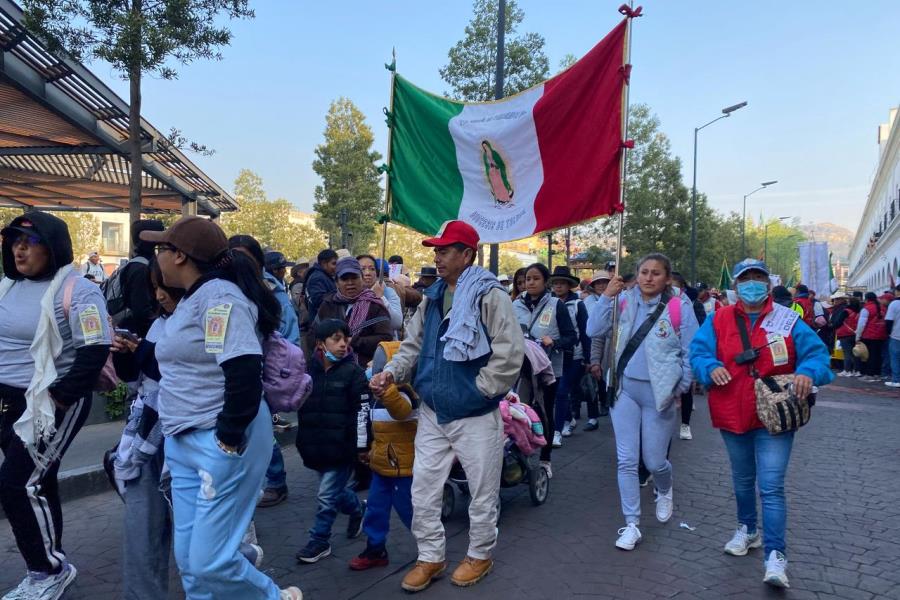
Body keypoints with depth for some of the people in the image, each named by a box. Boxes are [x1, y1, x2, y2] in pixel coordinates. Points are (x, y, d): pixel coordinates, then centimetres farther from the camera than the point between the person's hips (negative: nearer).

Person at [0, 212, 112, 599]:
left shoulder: (75, 290, -14)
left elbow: (95, 350, -20)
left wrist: (58, 397, -18)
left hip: (52, 405, -7)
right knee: (37, 485, 16)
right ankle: (50, 568, 31)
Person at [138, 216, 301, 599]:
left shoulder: (219, 296, -16)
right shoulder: (191, 299, 14)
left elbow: (244, 373, -25)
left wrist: (227, 439, -22)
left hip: (221, 443, -10)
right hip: (183, 442, 10)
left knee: (210, 561, -5)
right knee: (188, 558, 13)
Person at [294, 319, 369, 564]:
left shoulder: (353, 371, -9)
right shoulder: (310, 371, 4)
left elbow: (362, 411, -10)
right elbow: (303, 408, 16)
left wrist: (362, 445, -12)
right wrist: (304, 442, 18)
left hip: (342, 446, -5)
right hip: (318, 446, 5)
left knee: (328, 495, -1)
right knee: (337, 490, 18)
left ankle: (319, 541, 15)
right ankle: (358, 509, 45)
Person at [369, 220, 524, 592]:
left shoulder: (490, 296, -14)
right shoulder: (432, 298, 8)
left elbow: (509, 355, -18)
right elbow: (414, 345, 9)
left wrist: (478, 390, -15)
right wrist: (392, 372, -8)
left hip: (476, 416, -6)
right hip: (432, 413, 6)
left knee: (482, 492, 12)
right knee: (423, 491, 11)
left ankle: (480, 555, 33)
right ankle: (431, 557, 28)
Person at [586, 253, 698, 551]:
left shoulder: (679, 307, -7)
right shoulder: (624, 301, -1)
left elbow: (692, 353, -1)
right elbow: (594, 331, -8)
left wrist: (681, 387, -1)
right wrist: (606, 297, -15)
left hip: (659, 393, -2)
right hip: (624, 389, 2)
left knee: (654, 461, 9)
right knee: (626, 460, 4)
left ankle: (664, 491, 45)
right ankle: (631, 525, 16)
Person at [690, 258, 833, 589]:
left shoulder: (788, 320, -3)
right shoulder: (718, 320, 0)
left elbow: (816, 352, -7)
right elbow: (698, 352, -5)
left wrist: (807, 372, -29)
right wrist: (711, 367, -27)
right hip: (732, 416, 3)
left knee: (771, 486, -8)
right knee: (742, 480, 21)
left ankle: (776, 556, 1)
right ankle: (747, 529, 43)